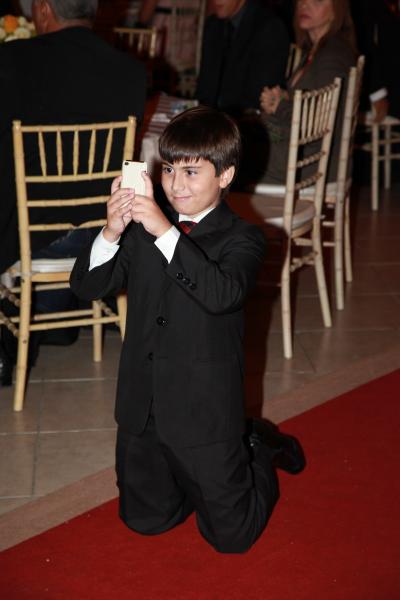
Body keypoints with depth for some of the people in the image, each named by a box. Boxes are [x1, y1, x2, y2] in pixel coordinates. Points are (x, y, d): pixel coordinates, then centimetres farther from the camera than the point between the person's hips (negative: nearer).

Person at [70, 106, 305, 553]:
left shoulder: (241, 239, -10)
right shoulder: (142, 231, 2)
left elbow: (222, 294, -30)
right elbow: (87, 286, -4)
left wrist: (167, 232, -35)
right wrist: (111, 233, -22)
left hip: (205, 411, -4)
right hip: (143, 408, 5)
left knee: (231, 534, 6)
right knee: (144, 519, 17)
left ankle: (259, 449, 33)